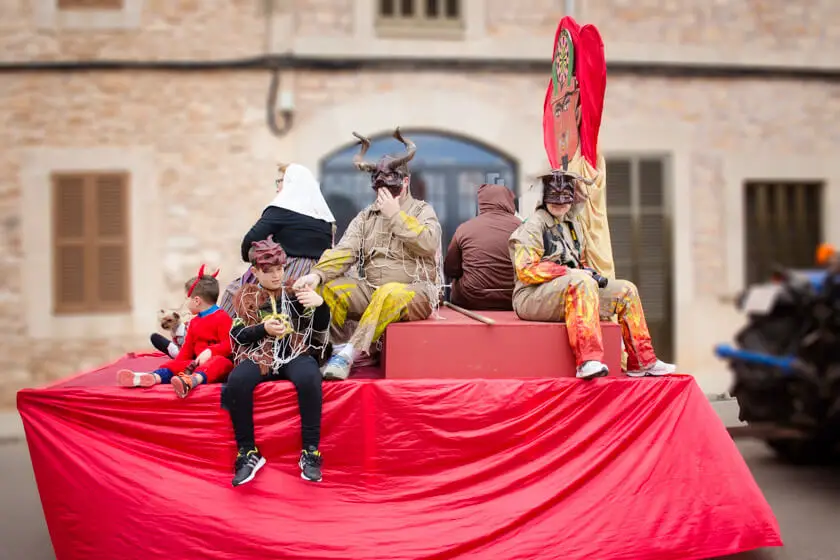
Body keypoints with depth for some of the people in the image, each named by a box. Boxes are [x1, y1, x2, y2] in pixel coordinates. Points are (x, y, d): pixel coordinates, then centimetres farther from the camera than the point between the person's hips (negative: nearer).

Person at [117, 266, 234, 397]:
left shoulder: (222, 318, -3)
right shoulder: (194, 321, 24)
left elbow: (228, 345, -16)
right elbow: (187, 348, 22)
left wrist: (210, 351, -31)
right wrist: (178, 362, 4)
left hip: (218, 359, -8)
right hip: (198, 363, 8)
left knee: (219, 362, -41)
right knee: (174, 364, -13)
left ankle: (191, 381, -74)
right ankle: (153, 377, -47)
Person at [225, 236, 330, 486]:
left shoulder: (295, 291, 10)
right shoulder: (246, 296, 11)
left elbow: (321, 327, 5)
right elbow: (237, 335, 4)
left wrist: (320, 304, -17)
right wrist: (263, 328, -14)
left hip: (295, 354, 0)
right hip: (259, 355, 0)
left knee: (309, 379, -36)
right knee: (236, 382, -32)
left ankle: (310, 452, -26)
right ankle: (248, 453, -18)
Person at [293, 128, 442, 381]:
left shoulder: (422, 211, 4)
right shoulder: (366, 217, 13)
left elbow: (428, 244, -16)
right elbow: (345, 251, -2)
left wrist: (395, 215, -13)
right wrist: (317, 274, -20)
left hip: (414, 293, -4)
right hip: (371, 291, 5)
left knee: (389, 294, -38)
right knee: (329, 288, -19)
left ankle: (350, 353, -35)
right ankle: (328, 349, -17)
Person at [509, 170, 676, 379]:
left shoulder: (573, 224, 19)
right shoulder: (534, 225, -8)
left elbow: (581, 262, 26)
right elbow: (526, 270, -18)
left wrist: (588, 272, 1)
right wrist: (569, 272, -19)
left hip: (574, 295, 9)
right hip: (533, 297, -9)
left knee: (626, 290, 3)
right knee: (583, 282, -37)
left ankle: (642, 362, 6)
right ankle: (588, 360, -47)